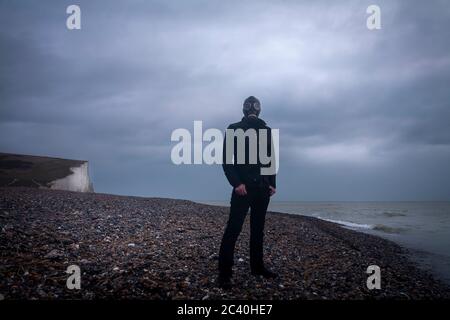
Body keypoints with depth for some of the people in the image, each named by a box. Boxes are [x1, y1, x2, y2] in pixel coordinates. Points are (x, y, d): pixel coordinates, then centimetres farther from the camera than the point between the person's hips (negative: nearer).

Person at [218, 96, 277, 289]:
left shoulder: (266, 131, 12)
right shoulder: (234, 129, 3)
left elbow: (270, 159, 11)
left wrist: (272, 184, 3)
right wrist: (236, 183, -9)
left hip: (262, 188, 3)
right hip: (243, 187, -3)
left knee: (258, 228, 9)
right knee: (233, 229, -4)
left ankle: (257, 266, 20)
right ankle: (224, 273, -5)